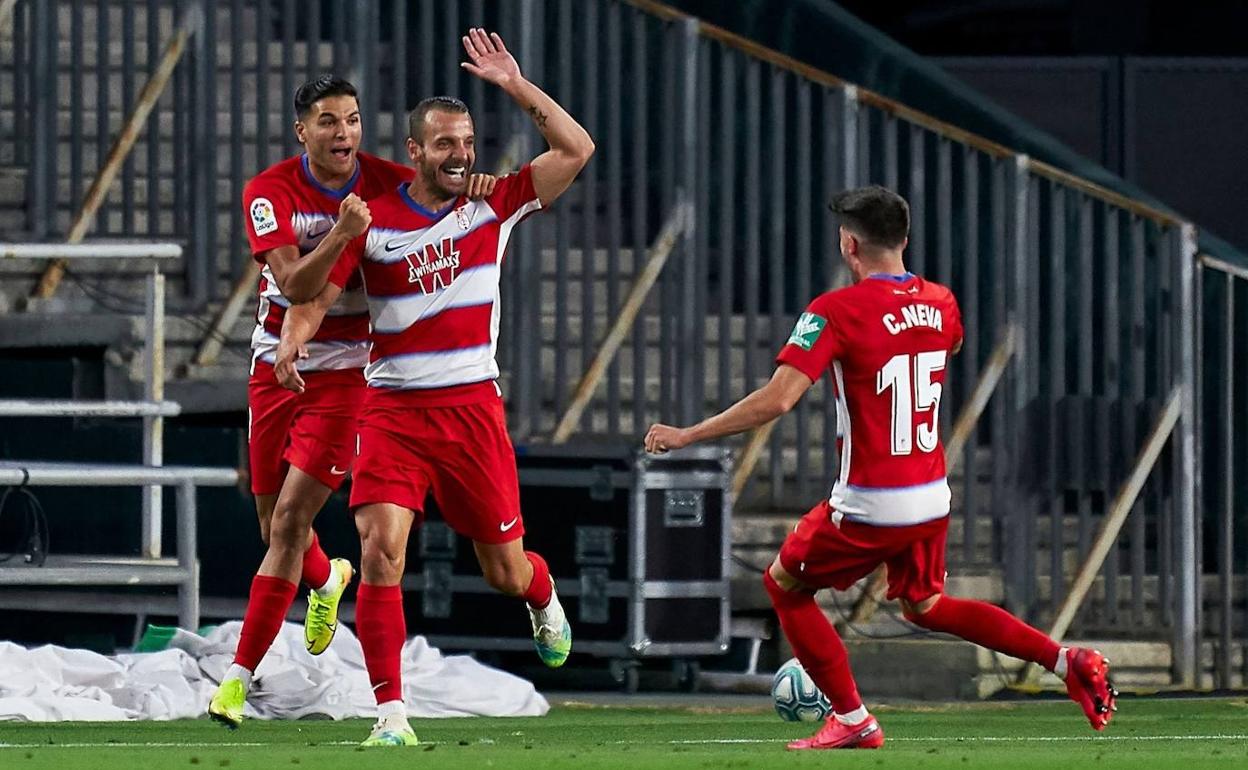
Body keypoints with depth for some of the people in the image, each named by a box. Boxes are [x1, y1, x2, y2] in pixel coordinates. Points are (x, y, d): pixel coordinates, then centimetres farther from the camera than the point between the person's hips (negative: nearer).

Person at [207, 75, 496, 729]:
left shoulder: (388, 183, -8)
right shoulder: (269, 192, -10)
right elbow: (293, 284, -21)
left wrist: (475, 185, -21)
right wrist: (342, 234, -37)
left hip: (347, 373, -2)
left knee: (290, 521, -11)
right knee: (275, 524, 12)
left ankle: (239, 677, -7)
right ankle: (327, 580, 50)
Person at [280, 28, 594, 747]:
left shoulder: (493, 206, 2)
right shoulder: (372, 221, -1)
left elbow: (576, 150, -4)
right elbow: (316, 295, 1)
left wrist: (516, 85, -10)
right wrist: (289, 350, -18)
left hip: (473, 409, 1)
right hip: (394, 410, -1)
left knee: (506, 570, 8)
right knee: (381, 551, -18)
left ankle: (544, 596, 47)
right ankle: (391, 710, -12)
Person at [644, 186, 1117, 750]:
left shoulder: (837, 312, -17)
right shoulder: (940, 302, 3)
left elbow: (775, 401, -23)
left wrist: (687, 435, -14)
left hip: (868, 508, -6)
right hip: (932, 500, 6)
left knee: (784, 583, 16)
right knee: (924, 607, 26)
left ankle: (852, 720, 14)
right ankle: (1065, 660, 11)